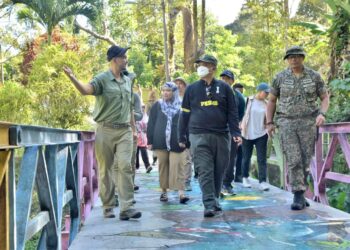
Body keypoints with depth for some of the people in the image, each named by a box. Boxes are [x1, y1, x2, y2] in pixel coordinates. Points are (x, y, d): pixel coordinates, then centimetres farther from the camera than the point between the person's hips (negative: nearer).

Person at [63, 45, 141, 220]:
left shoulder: (127, 80, 13)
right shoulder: (102, 79, -6)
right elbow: (86, 89, -25)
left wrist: (133, 125, 20)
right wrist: (72, 78, -43)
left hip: (124, 130, 4)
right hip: (106, 129, -4)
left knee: (124, 166, -6)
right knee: (105, 169, 4)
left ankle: (126, 207, -6)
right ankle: (108, 206, 16)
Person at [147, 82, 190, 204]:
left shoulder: (181, 106, 5)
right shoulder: (157, 106, 8)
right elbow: (151, 124, 7)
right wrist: (150, 141, 2)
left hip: (176, 142, -2)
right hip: (160, 142, 2)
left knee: (178, 166, -9)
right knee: (163, 166, 7)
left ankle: (181, 192, -12)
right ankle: (164, 191, 16)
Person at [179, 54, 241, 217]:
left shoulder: (223, 88, 8)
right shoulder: (192, 89, 9)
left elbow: (232, 112, 7)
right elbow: (185, 114, 12)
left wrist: (235, 133, -2)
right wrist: (182, 137, 11)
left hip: (221, 135, 1)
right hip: (199, 136, -1)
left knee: (218, 171, 7)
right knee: (204, 171, -9)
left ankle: (214, 201, 21)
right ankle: (210, 205, -10)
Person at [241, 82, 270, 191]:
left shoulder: (266, 104, 5)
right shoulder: (250, 100, -3)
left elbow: (267, 119, 13)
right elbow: (245, 115, 0)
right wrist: (243, 130, -5)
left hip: (261, 134, 2)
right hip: (247, 134, -1)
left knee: (262, 159, -6)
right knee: (246, 158, 11)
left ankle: (262, 182, -8)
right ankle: (245, 178, 30)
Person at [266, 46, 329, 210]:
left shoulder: (314, 76, 5)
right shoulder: (280, 78, 5)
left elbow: (325, 98, 8)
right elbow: (272, 101, 11)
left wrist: (322, 113, -11)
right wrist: (269, 122, 4)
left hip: (308, 122, 1)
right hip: (286, 122, -1)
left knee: (306, 160, 3)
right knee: (293, 160, -9)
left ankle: (300, 192, 19)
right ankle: (299, 196, -7)